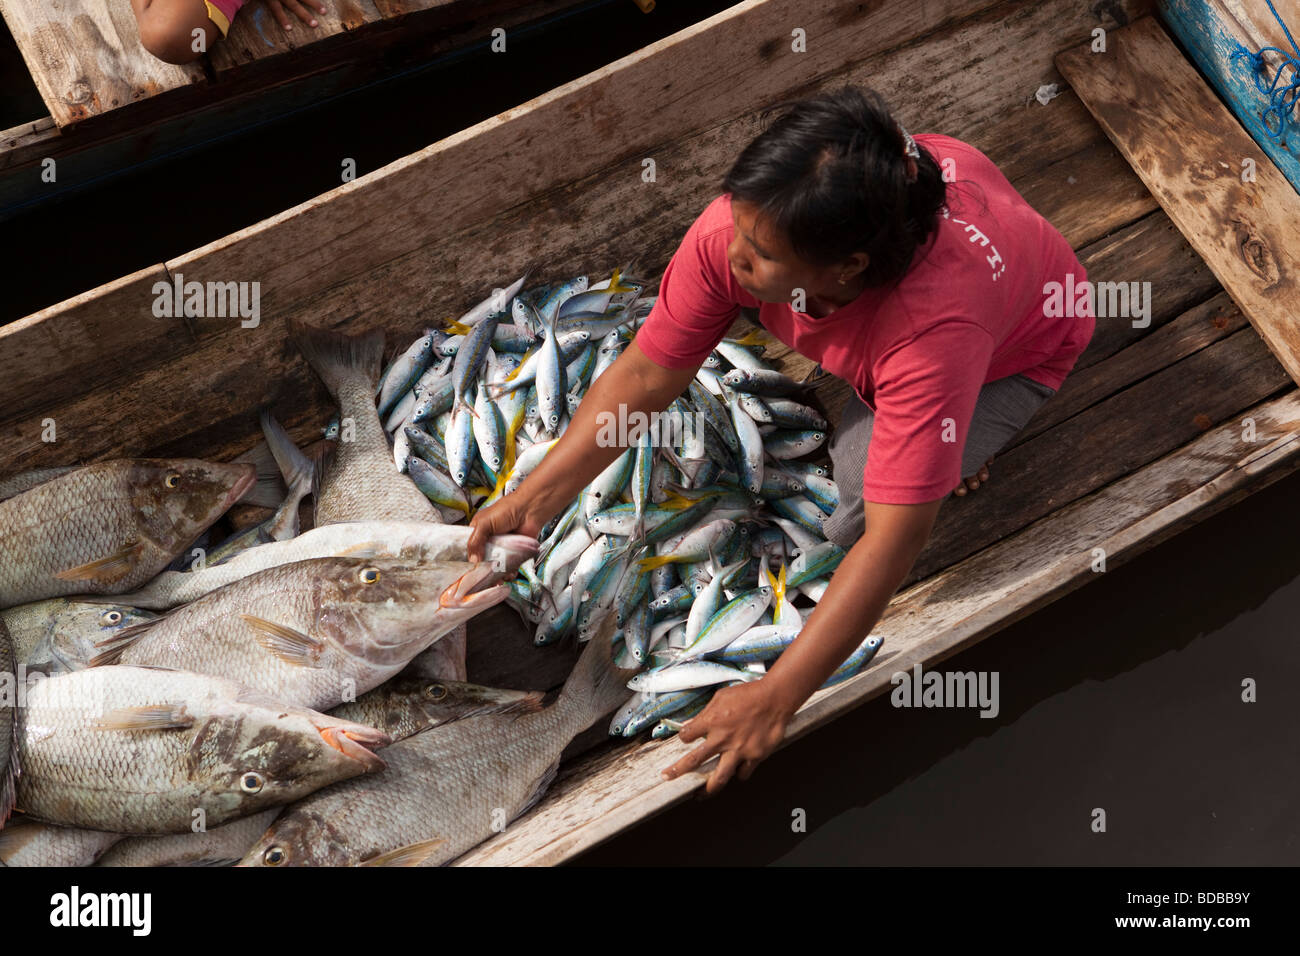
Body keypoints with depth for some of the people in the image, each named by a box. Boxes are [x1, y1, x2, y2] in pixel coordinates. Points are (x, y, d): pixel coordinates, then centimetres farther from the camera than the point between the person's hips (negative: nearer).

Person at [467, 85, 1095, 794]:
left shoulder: (932, 332, -48)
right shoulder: (743, 224, -34)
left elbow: (895, 536, -44)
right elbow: (645, 374, -21)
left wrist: (774, 698, -44)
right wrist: (534, 499, -26)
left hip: (1020, 345, -5)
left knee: (866, 466, -26)